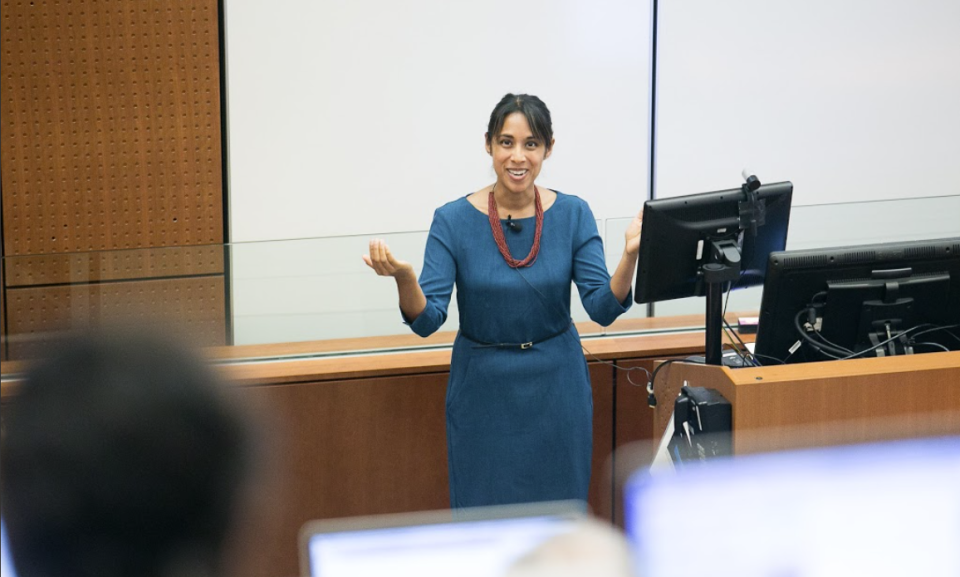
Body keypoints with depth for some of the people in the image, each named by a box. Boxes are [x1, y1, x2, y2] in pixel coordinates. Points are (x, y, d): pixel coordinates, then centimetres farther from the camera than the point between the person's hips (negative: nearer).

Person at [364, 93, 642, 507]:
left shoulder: (573, 215, -5)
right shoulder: (454, 221, -10)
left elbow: (603, 309, -11)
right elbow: (427, 320, -15)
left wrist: (630, 256, -29)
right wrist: (403, 278, -36)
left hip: (555, 385, 1)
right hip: (483, 391, -1)